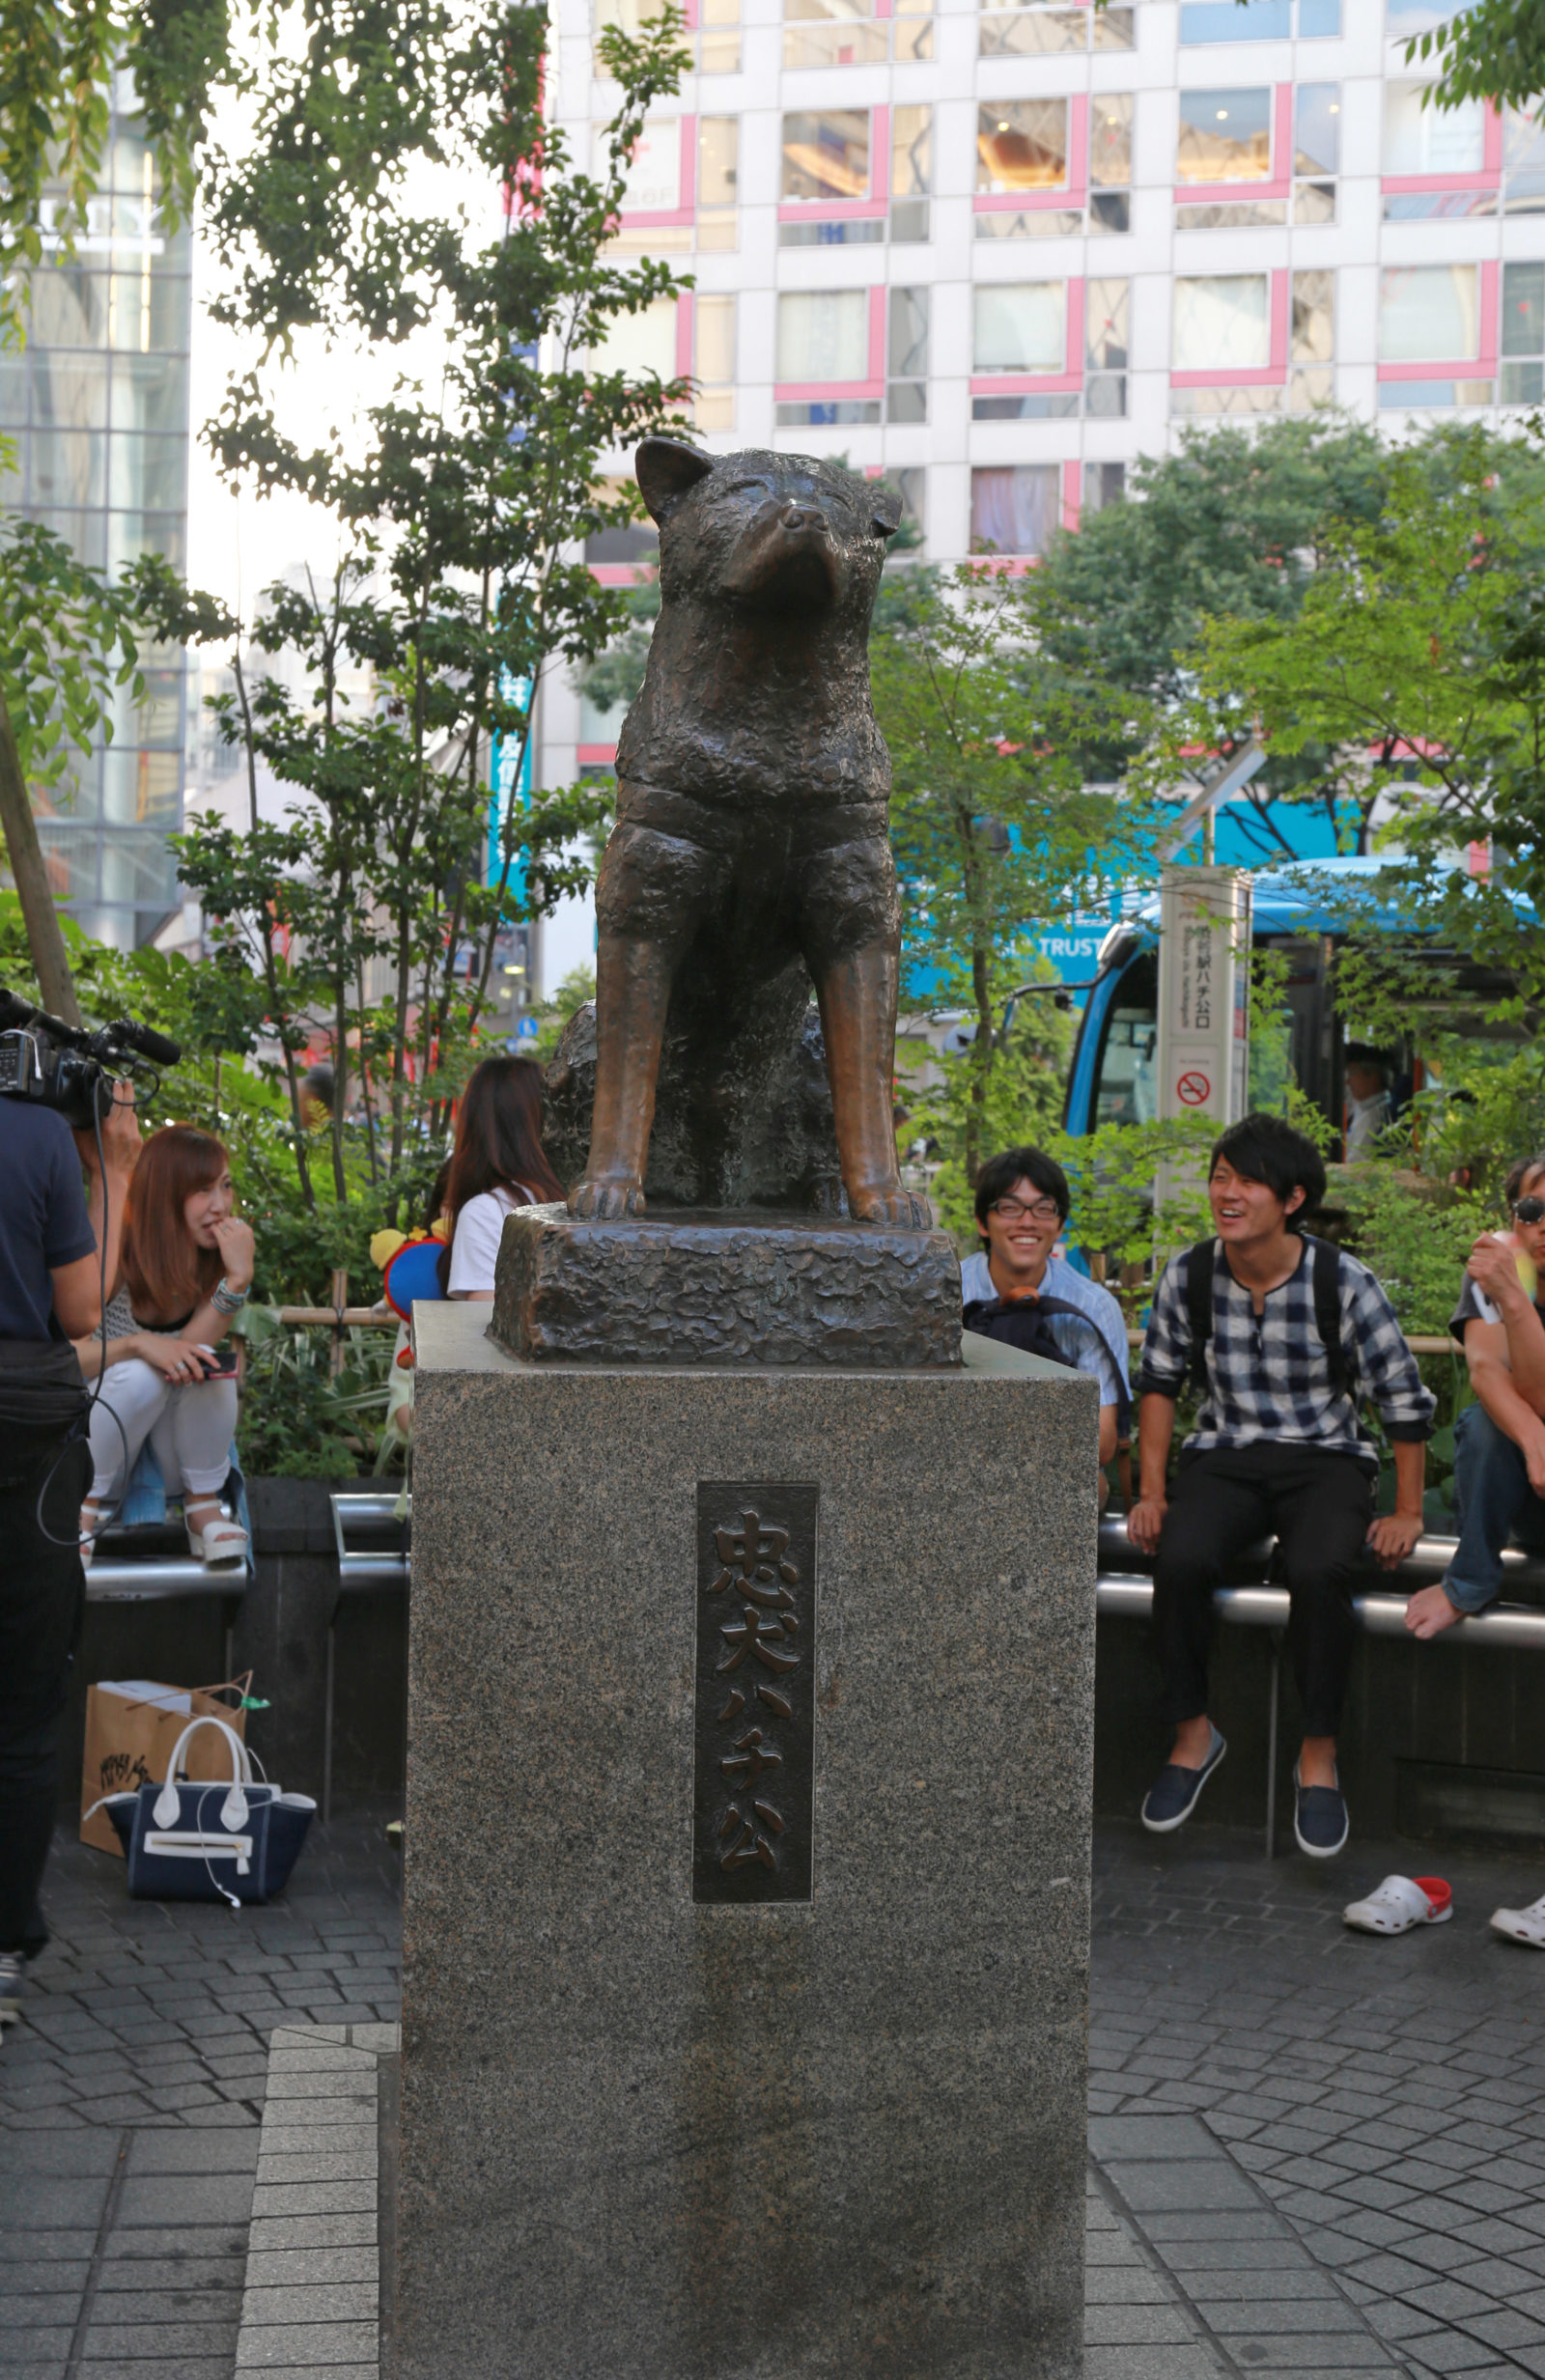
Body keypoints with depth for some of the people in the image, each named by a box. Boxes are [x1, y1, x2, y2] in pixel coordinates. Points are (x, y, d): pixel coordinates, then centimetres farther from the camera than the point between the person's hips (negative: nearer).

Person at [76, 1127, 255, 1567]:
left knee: (207, 1365, -29)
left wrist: (239, 1279, -33)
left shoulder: (218, 1256, -8)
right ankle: (87, 1508, -16)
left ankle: (203, 1509, -13)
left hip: (179, 1440, 3)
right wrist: (138, 1345, -37)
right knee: (140, 1374, -35)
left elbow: (185, 1351, -21)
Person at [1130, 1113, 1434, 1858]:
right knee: (1179, 1560, -29)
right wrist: (1152, 1492, 4)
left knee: (1320, 1571, -34)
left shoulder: (1343, 1284, -10)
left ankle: (1319, 1757, -16)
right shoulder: (1189, 1276, -2)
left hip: (1325, 1458, -2)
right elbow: (1159, 1379, 10)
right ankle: (1193, 1734, -8)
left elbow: (1404, 1398, -2)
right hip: (1224, 1457, 2)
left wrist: (1407, 1512, -3)